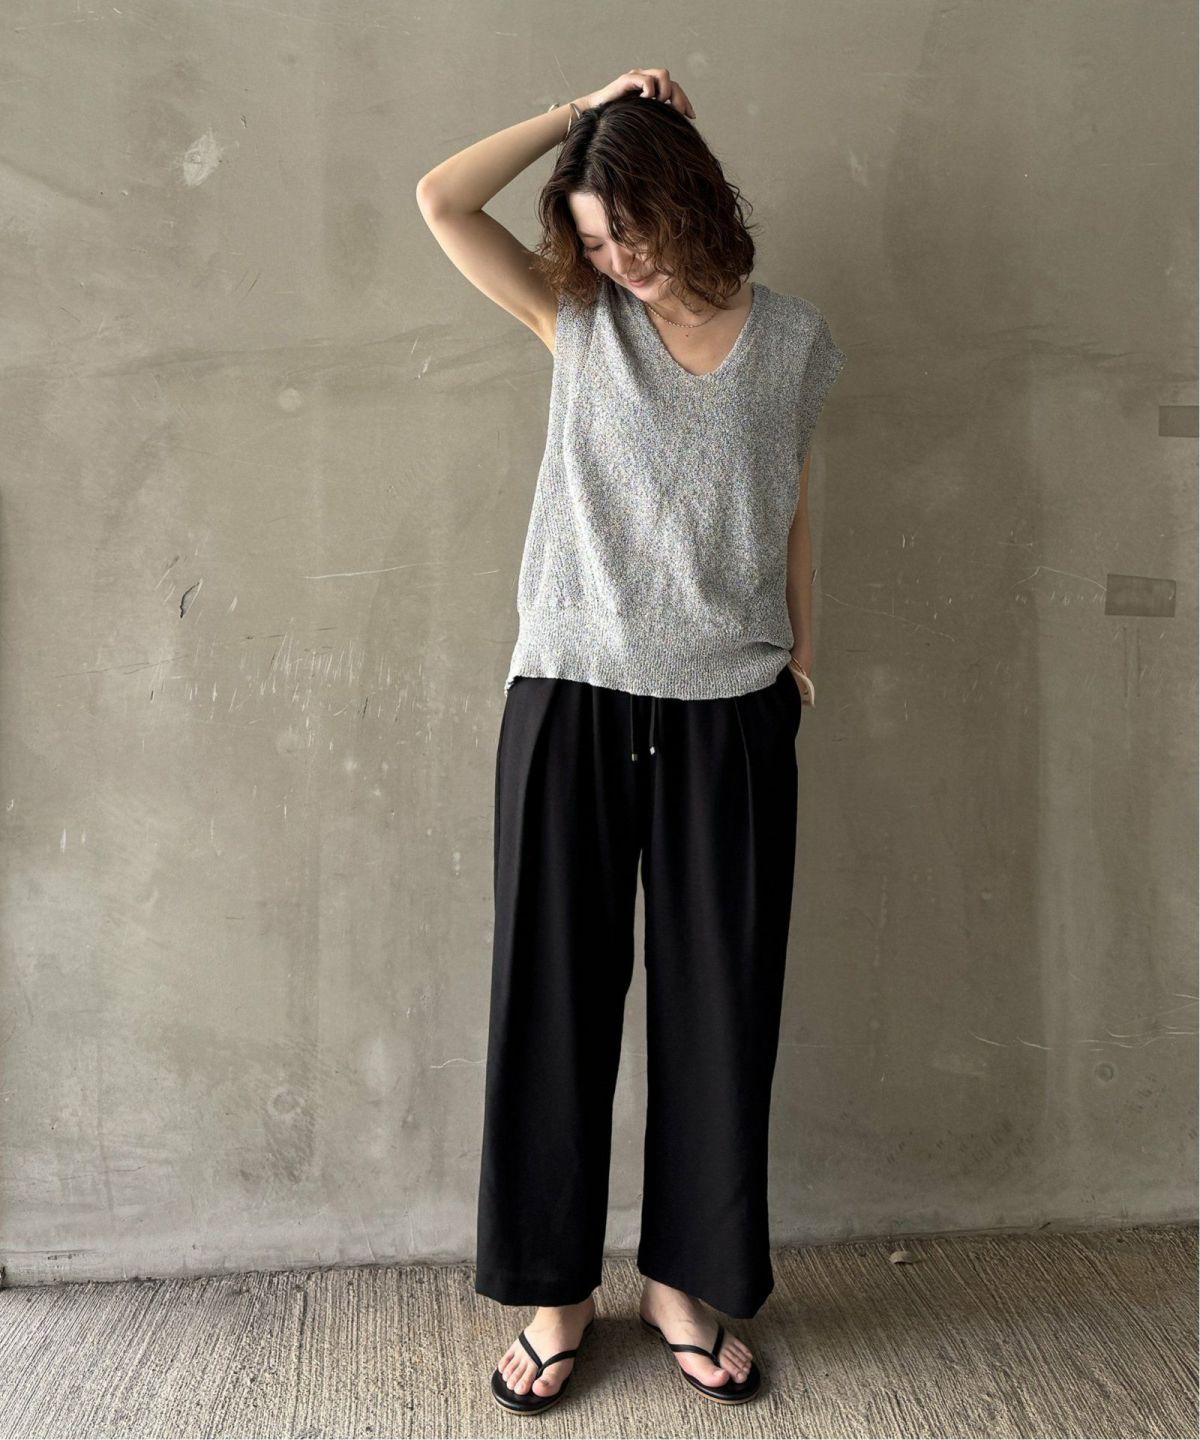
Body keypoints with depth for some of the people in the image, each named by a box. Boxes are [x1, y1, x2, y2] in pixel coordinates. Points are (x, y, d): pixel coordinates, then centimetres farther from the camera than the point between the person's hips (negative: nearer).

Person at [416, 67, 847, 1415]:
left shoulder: (792, 339, 7)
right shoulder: (579, 317, 5)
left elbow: (793, 512, 13)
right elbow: (443, 198, -3)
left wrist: (801, 657, 9)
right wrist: (586, 108, 2)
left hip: (730, 713, 1)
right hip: (572, 699, 0)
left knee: (718, 1002, 7)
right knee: (555, 992, 5)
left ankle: (686, 1281, 27)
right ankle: (556, 1288, 23)